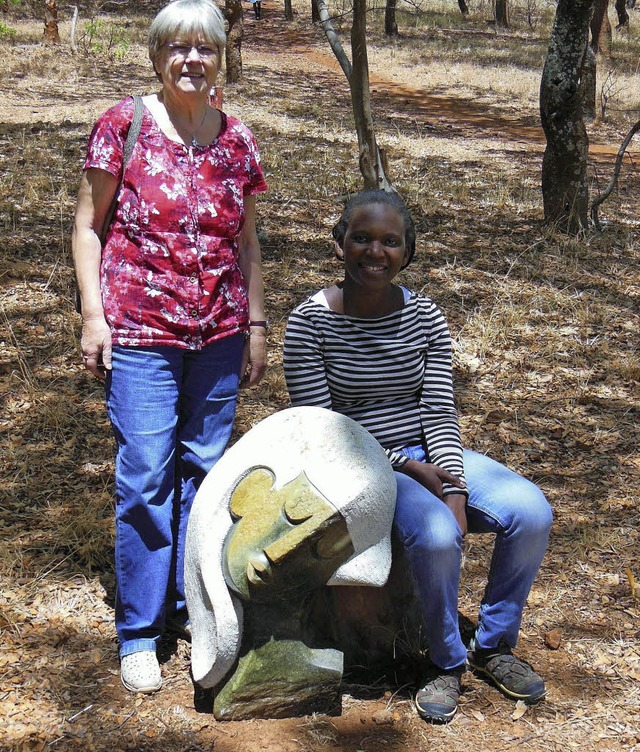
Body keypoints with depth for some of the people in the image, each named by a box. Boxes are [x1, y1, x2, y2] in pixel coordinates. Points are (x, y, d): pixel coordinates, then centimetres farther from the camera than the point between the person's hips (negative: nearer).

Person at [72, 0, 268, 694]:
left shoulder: (237, 140, 7)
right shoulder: (123, 127, -4)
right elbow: (87, 226, 0)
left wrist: (256, 325, 11)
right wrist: (93, 315, -7)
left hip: (219, 333, 4)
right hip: (140, 330, -4)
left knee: (205, 468, 10)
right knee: (145, 476, -4)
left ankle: (189, 603, 27)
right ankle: (138, 631, 10)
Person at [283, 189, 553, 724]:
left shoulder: (425, 317, 0)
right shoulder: (310, 323, -11)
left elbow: (439, 412, -1)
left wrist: (455, 491, -16)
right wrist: (409, 468, -18)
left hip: (431, 455, 5)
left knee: (532, 513, -17)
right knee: (436, 535, -33)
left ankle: (495, 644, 6)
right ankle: (448, 662, -4)